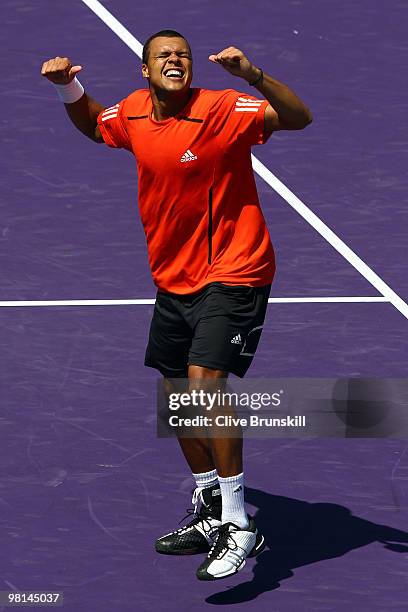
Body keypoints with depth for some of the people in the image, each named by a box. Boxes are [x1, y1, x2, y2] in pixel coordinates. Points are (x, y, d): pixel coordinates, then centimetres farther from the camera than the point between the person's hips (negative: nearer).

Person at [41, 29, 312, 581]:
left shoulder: (221, 110, -17)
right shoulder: (132, 113, 2)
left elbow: (298, 118, -29)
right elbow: (93, 125, 25)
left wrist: (252, 75, -43)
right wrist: (69, 87, 6)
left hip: (232, 275, -8)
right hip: (174, 281, 8)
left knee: (204, 381, -23)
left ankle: (239, 528, -17)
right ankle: (211, 514, 34)